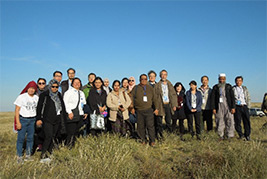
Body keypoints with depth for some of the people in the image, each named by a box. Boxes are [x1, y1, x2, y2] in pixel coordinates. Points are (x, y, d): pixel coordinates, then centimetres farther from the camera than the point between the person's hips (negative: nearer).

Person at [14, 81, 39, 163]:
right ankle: (19, 157, 8)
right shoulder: (21, 97, -4)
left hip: (33, 120, 3)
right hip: (23, 119, -3)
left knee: (30, 138, 6)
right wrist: (18, 122, -11)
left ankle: (28, 155, 16)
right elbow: (17, 110, -5)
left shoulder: (37, 98, 6)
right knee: (21, 138, -2)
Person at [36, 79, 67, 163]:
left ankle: (50, 152, 19)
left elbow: (62, 106, 21)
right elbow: (39, 107, -3)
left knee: (54, 137, 8)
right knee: (48, 136, -16)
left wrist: (63, 118, 18)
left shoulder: (59, 95, 13)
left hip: (57, 120, 5)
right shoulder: (44, 95, -2)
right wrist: (39, 118, -10)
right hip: (47, 120, -5)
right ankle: (43, 156, -10)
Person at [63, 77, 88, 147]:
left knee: (77, 133, 4)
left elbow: (84, 104, 23)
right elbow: (65, 102, -5)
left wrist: (85, 113, 9)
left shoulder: (82, 93, 20)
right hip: (71, 115, -5)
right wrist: (69, 112, -14)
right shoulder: (69, 92, 2)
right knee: (71, 132, -10)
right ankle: (68, 146, -2)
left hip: (80, 115, 6)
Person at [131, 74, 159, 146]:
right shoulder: (135, 88, 9)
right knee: (141, 126, 3)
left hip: (149, 110, 0)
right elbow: (131, 98, 9)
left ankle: (152, 141, 2)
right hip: (139, 111, 1)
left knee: (150, 125, -6)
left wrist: (157, 108, 7)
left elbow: (155, 99, 13)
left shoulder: (150, 88, 12)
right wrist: (132, 108, 4)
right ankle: (143, 140, 18)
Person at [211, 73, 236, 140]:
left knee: (230, 120, -6)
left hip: (228, 106, 0)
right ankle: (221, 136, 13)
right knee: (220, 122, 3)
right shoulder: (215, 87, 7)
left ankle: (230, 136, 2)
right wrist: (213, 108, -2)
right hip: (219, 106, 0)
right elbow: (213, 98, 4)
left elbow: (232, 97, 4)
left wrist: (233, 107, -3)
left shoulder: (229, 86, 7)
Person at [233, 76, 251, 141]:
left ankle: (247, 135, 11)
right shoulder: (233, 89, 7)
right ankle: (241, 135, 11)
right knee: (237, 122, -2)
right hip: (237, 107, -2)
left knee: (247, 121, -1)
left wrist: (248, 106, 5)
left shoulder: (245, 88, 15)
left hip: (244, 106, 2)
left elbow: (248, 98, 15)